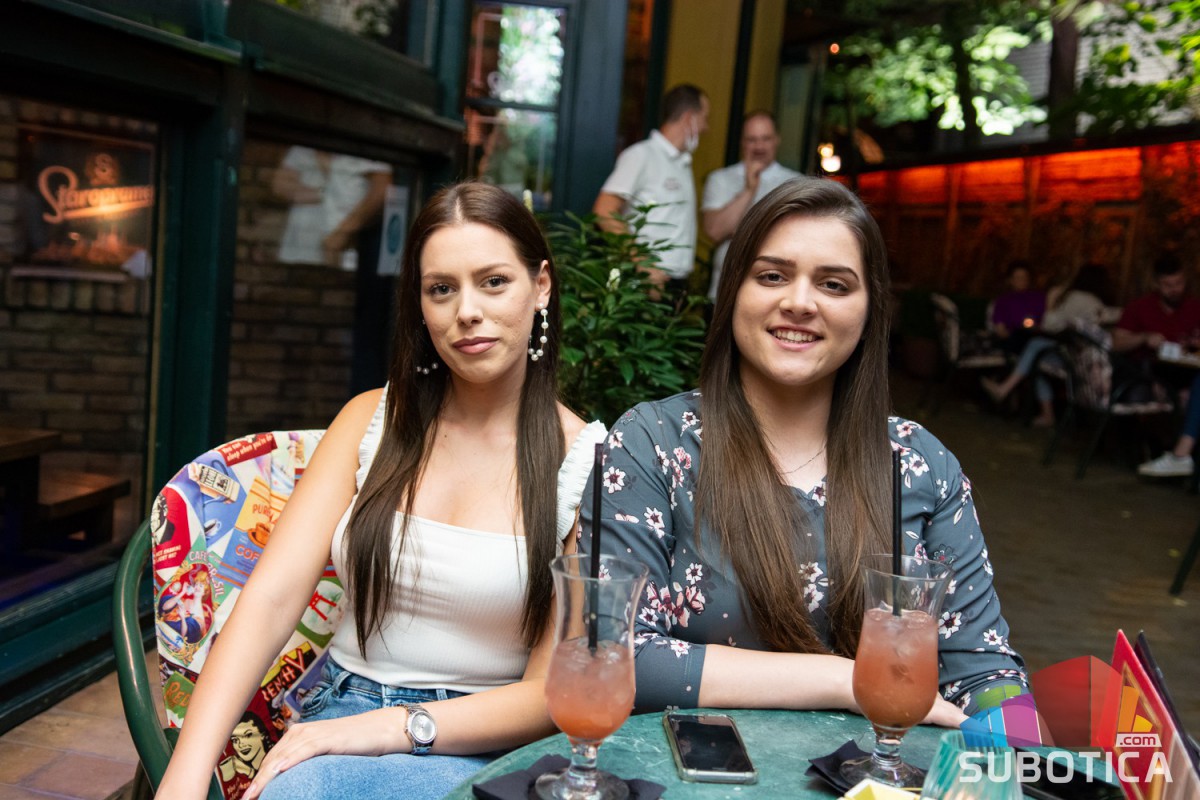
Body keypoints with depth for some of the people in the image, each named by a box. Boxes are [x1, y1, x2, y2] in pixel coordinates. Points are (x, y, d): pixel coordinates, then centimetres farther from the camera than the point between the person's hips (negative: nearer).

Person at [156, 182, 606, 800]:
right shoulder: (373, 420, 5)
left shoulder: (587, 459, -6)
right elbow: (270, 596, -5)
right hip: (342, 709, 3)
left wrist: (398, 726, -21)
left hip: (480, 744, -2)